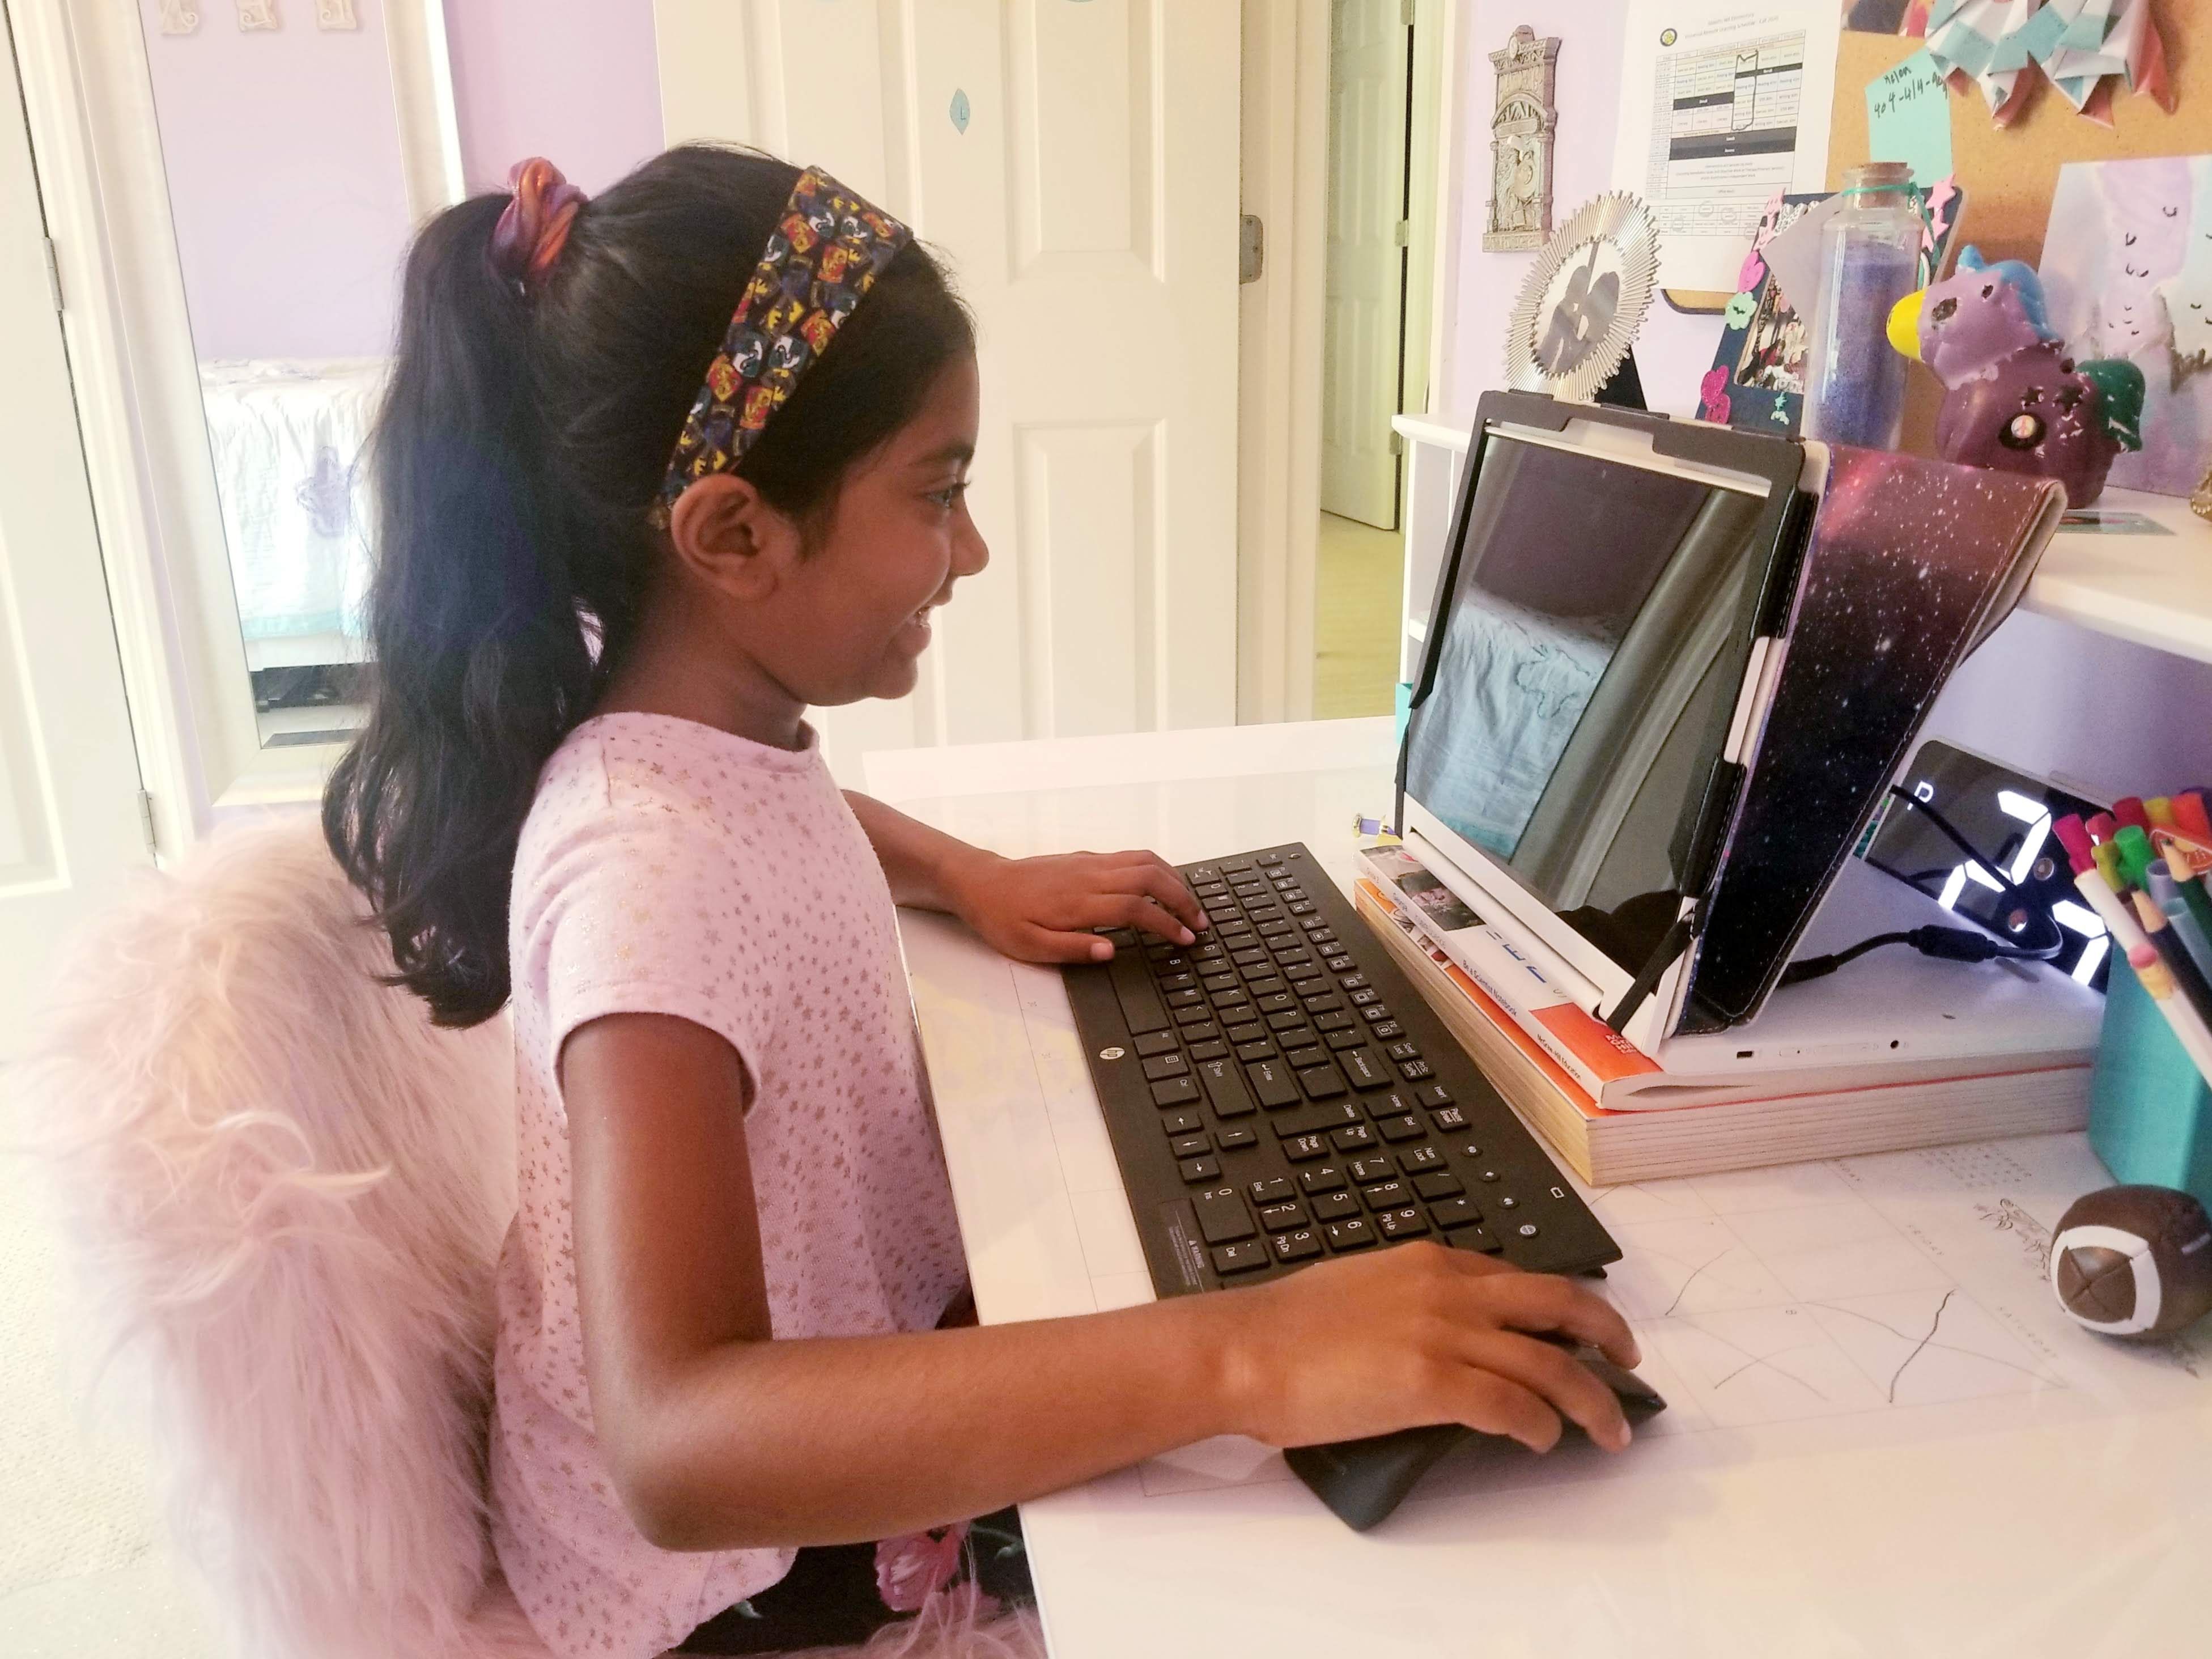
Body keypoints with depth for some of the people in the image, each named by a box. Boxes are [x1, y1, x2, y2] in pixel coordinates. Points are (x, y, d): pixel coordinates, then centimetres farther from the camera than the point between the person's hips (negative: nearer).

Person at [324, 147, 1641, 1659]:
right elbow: (680, 1446, -42)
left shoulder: (726, 724, -7)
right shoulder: (651, 872, -34)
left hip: (832, 1385, 7)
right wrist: (1244, 1358, -50)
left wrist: (975, 879, 3)